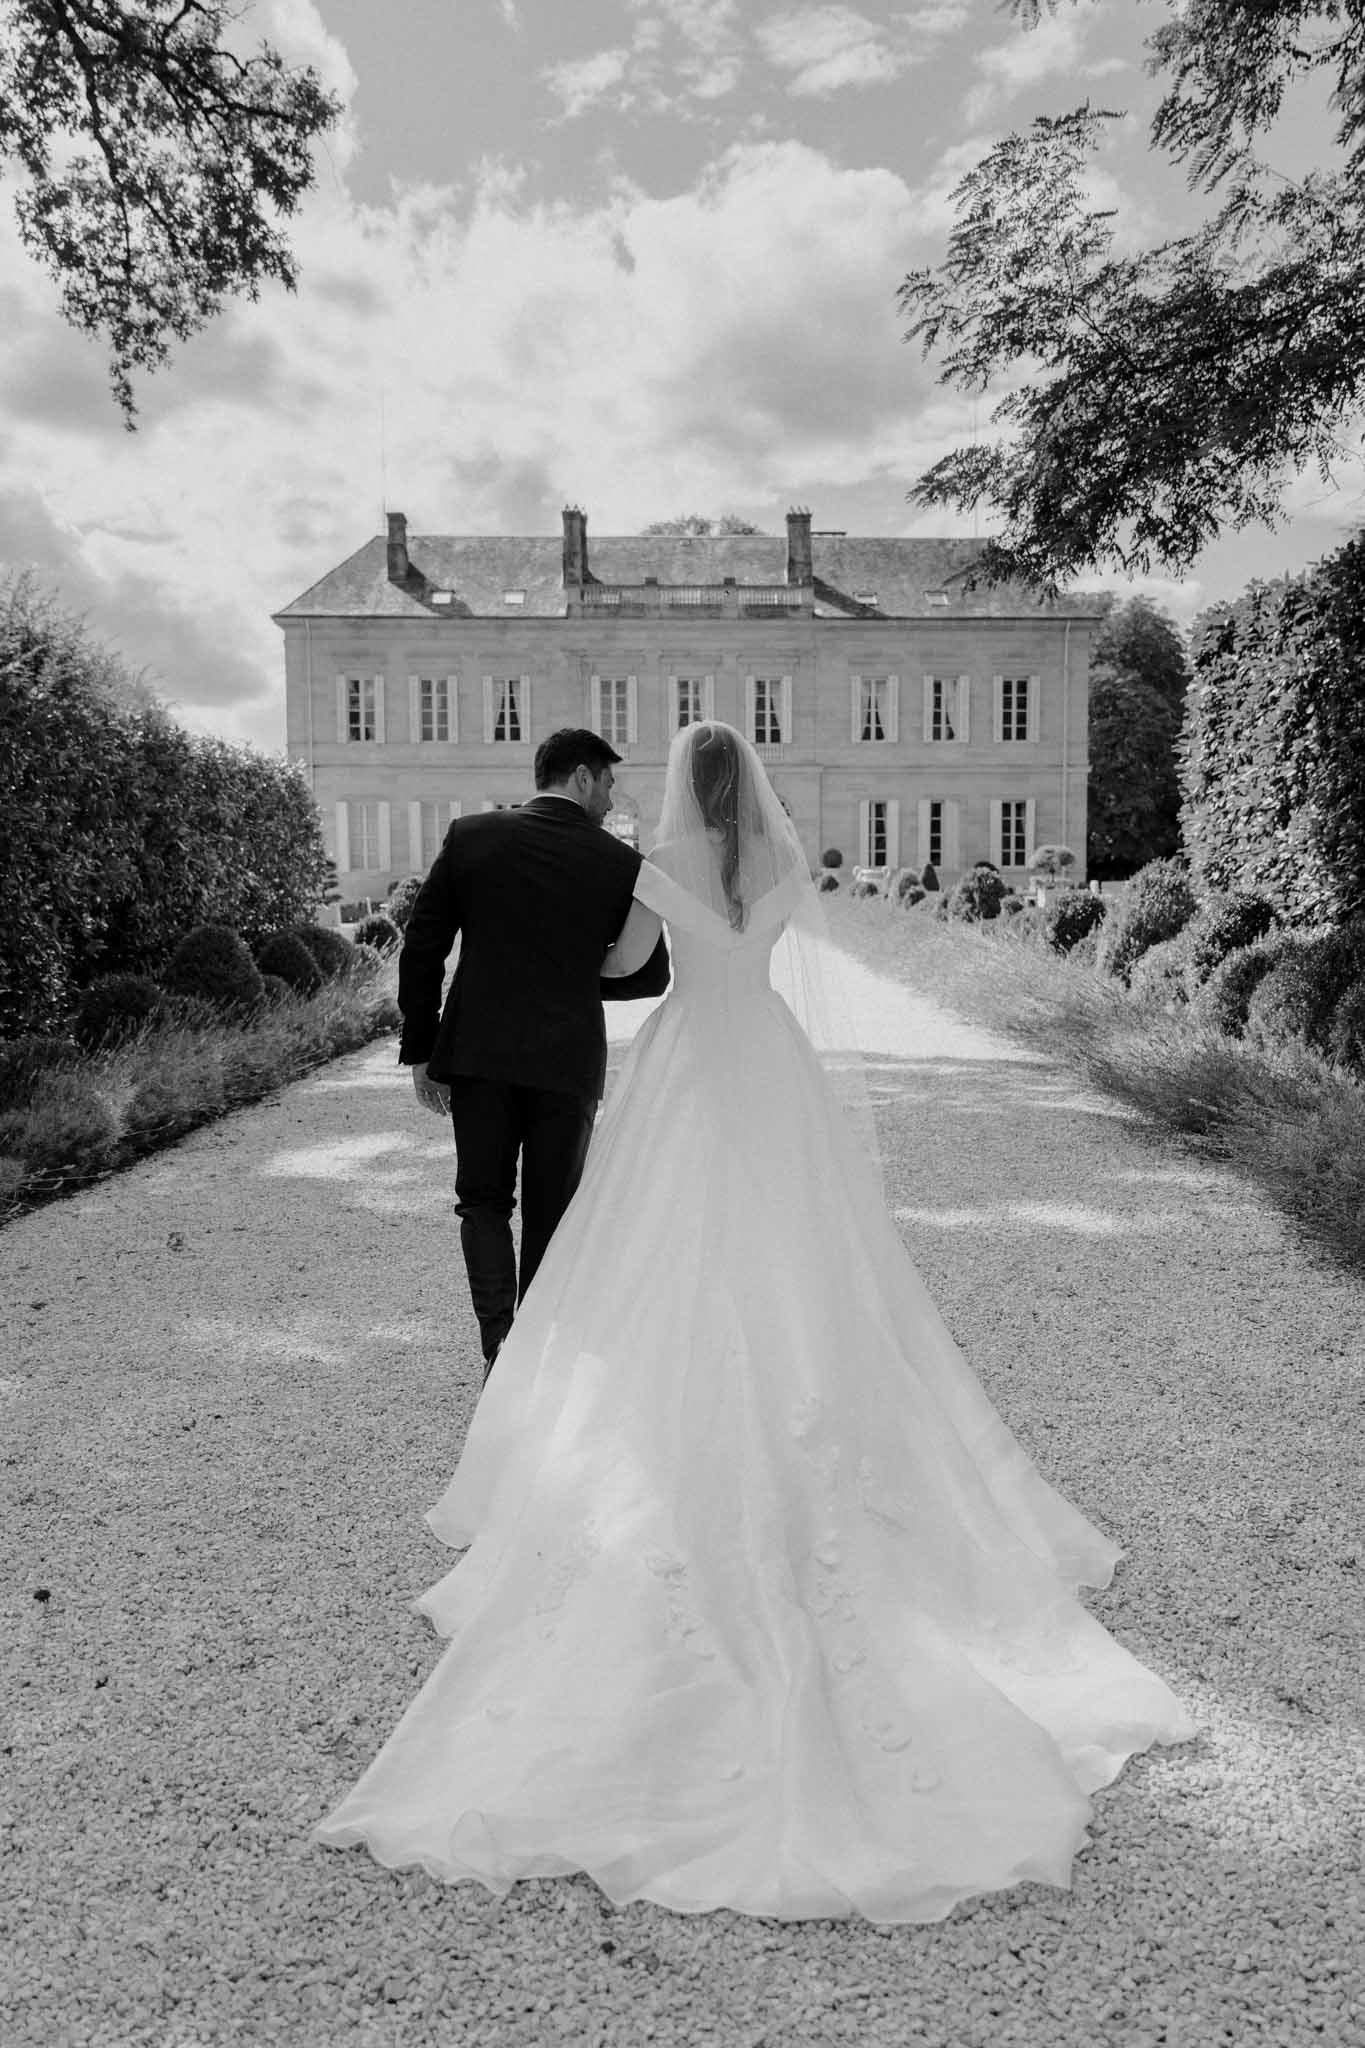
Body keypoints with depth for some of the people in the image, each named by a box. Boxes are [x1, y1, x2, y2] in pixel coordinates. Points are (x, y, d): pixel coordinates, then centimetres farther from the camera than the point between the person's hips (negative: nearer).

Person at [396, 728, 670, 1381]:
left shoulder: (470, 836, 0)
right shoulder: (621, 863, -4)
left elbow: (421, 949, -1)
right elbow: (651, 976, 3)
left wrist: (420, 1051, 5)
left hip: (478, 1056, 1)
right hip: (569, 1059, -1)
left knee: (482, 1200, 16)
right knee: (549, 1216, 14)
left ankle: (499, 1339, 0)